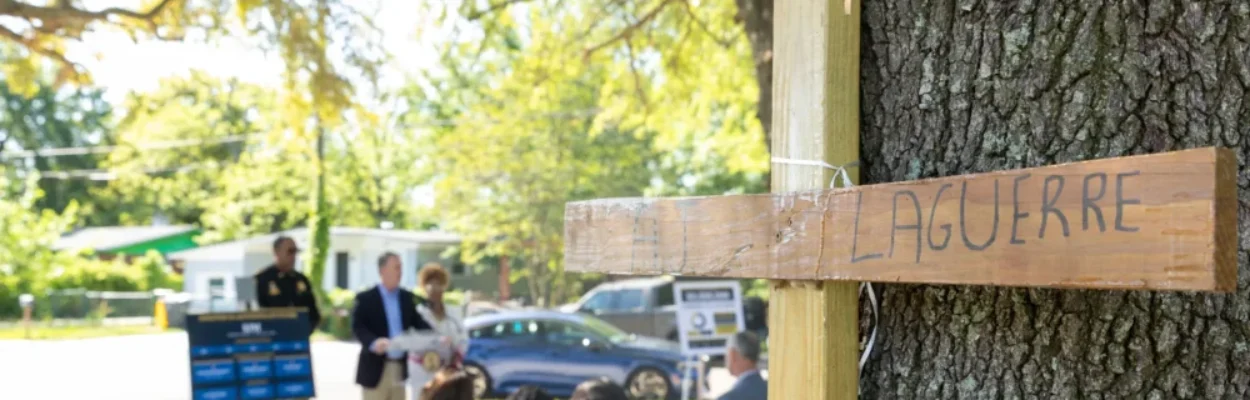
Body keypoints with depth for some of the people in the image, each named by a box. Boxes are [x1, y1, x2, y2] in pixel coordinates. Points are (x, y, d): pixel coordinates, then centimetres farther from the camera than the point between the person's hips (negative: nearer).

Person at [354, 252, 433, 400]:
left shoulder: (407, 297, 11)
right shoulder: (366, 298, -4)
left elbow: (418, 322, 4)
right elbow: (358, 326, -13)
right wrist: (373, 342, -33)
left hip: (399, 367, 5)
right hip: (376, 368, -5)